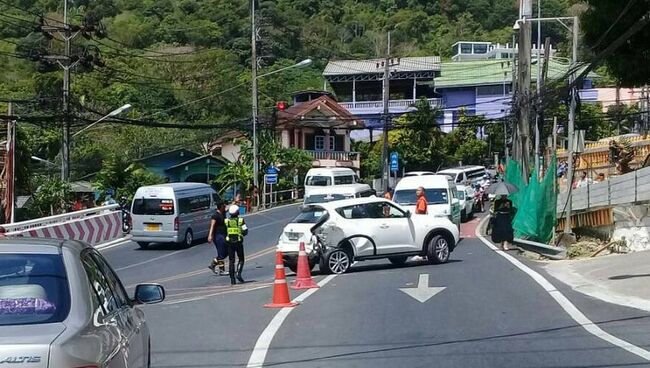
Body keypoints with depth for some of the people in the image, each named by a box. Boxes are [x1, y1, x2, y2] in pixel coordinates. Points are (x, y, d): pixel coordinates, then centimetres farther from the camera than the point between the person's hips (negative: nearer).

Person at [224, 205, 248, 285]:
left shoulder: (227, 221, 1)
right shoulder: (241, 220, -5)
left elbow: (225, 231, 5)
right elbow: (245, 231, -7)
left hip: (229, 242, 2)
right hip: (238, 242, -2)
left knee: (231, 260, 5)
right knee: (241, 259, 10)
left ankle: (232, 279, 1)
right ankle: (238, 273, -12)